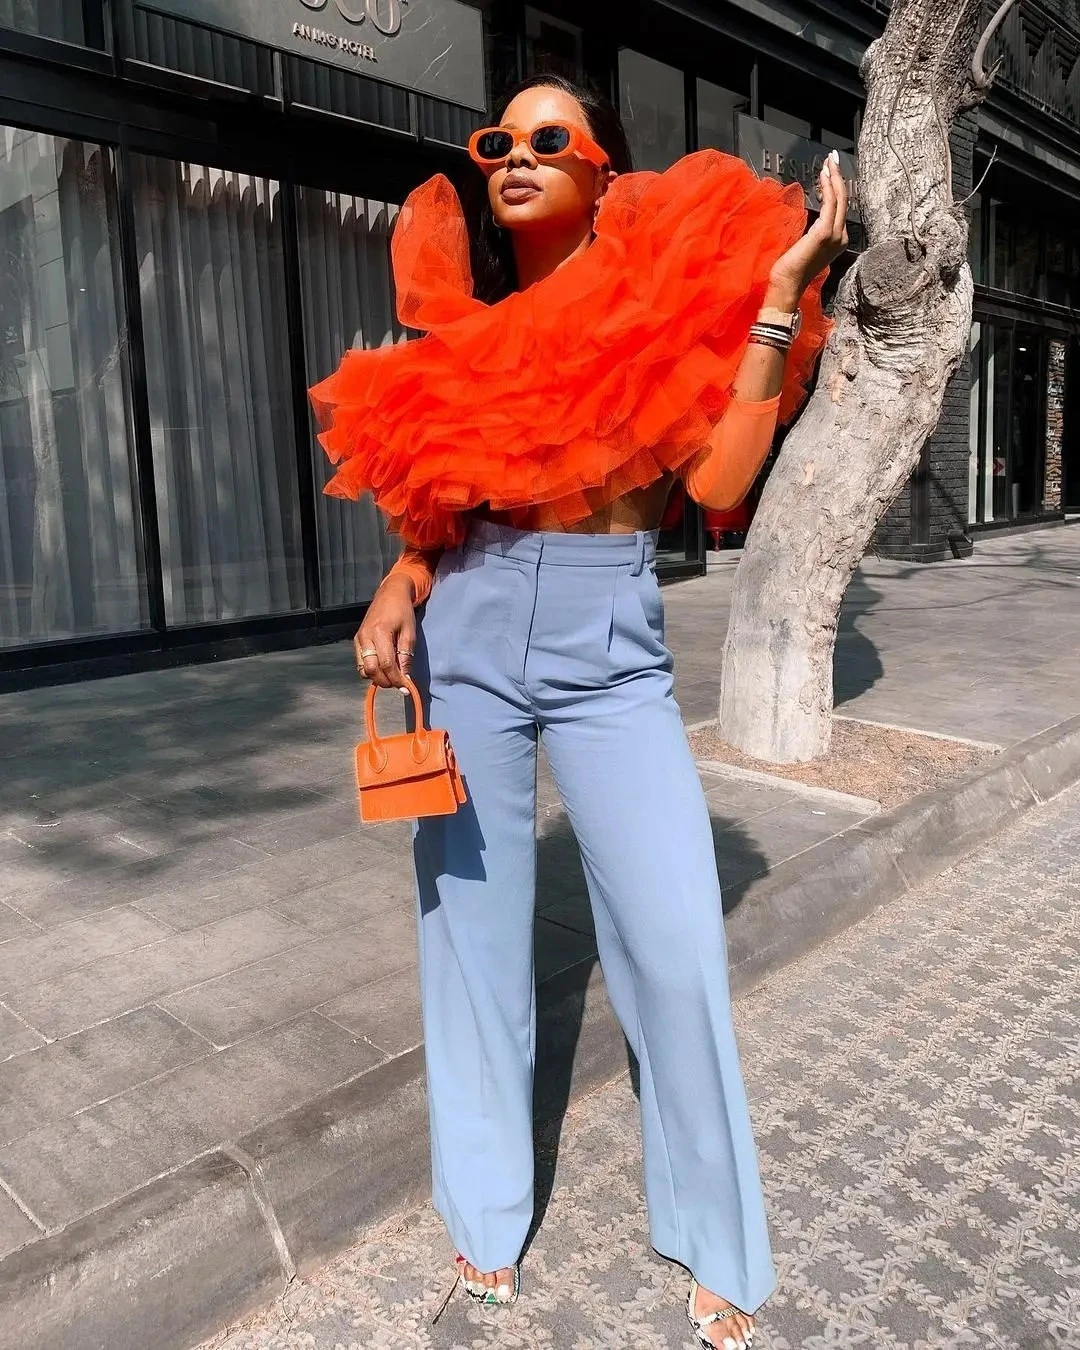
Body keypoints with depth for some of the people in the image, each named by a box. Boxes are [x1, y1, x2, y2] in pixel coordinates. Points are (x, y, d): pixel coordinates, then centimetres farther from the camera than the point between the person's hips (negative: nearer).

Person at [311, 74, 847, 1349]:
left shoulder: (669, 303, 0)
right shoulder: (463, 316, 8)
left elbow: (716, 482, -13)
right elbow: (432, 488, 14)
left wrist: (781, 296, -13)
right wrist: (397, 587, -4)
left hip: (612, 657, -2)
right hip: (466, 648, 3)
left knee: (678, 951, -5)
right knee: (470, 935, 10)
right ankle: (486, 1210, 34)